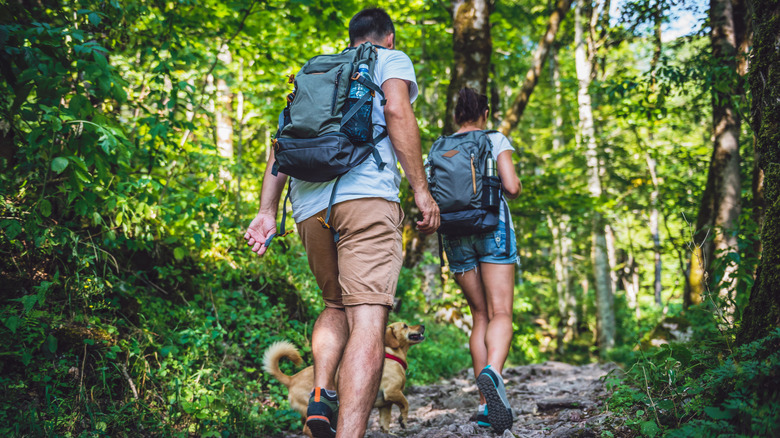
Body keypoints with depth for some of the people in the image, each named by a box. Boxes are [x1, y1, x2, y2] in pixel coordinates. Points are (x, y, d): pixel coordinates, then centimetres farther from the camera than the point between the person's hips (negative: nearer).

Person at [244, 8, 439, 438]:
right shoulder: (391, 59, 18)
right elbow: (397, 112, -3)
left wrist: (267, 212, 14)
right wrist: (421, 189, -5)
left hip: (309, 203, 6)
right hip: (366, 193, -5)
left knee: (336, 306, 23)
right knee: (367, 319, -13)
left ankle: (321, 394, 1)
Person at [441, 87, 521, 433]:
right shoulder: (495, 140, 5)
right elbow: (512, 187, -6)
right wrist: (513, 188, 17)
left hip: (455, 234, 4)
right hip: (492, 226, -3)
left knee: (480, 317, 10)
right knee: (500, 314, -9)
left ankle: (485, 404, 3)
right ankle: (492, 373, -40)